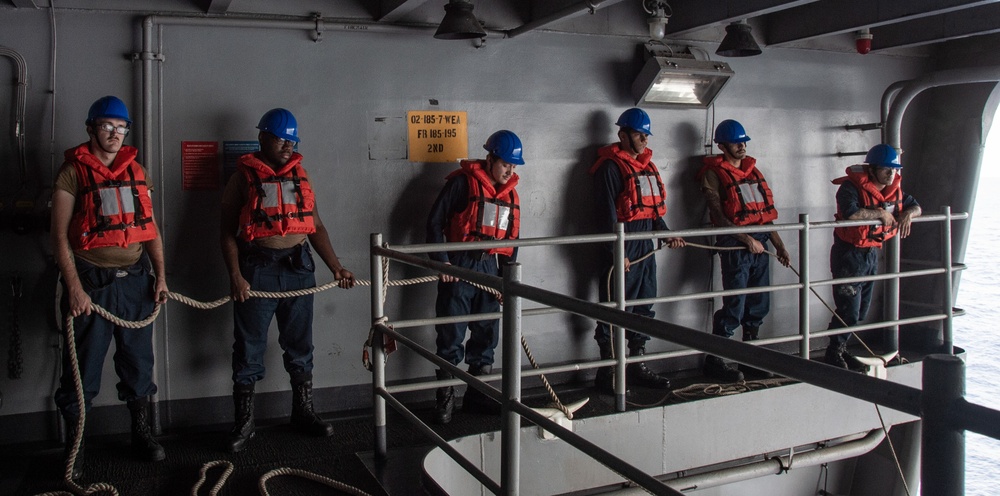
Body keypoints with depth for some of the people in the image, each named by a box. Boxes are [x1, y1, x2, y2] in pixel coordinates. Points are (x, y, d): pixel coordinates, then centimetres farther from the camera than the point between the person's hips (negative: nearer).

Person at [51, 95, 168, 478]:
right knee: (83, 368, 3)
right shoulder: (73, 171, -4)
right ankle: (74, 448, 17)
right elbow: (59, 234, -9)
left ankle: (141, 433, 28)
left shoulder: (136, 171, 11)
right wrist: (74, 287, -15)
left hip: (136, 279, 5)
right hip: (93, 281, -4)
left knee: (138, 360, 13)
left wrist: (160, 275, 5)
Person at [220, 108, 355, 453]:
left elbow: (316, 226, 13)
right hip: (257, 269, -4)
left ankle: (303, 412, 26)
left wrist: (336, 267, 4)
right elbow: (228, 231, -3)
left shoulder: (300, 175, 13)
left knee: (300, 346, 12)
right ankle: (244, 423, 15)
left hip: (299, 268, 4)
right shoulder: (244, 177, 1)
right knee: (249, 349, 4)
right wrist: (235, 275, -15)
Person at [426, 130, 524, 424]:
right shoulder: (462, 182, -8)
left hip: (489, 267, 6)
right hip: (459, 266, -6)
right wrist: (441, 260, -15)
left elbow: (511, 237, 18)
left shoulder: (510, 193, 12)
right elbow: (435, 221, -8)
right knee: (451, 335, -3)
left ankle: (478, 396, 24)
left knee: (487, 334, 11)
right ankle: (444, 399, 8)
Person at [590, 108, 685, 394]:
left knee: (644, 306, 13)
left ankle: (637, 367, 24)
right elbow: (607, 212, -15)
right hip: (622, 245, -9)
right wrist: (615, 252, -19)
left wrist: (666, 235, 12)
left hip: (646, 244, 9)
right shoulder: (611, 166, -9)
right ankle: (607, 373, 4)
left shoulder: (646, 164, 18)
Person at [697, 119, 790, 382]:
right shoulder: (714, 173, -3)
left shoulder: (752, 169, 18)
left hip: (760, 242, 7)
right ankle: (715, 360, 4)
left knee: (759, 304, 10)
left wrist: (779, 245, 18)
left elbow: (765, 211, 21)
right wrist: (746, 239, -18)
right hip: (735, 244, -7)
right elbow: (718, 215, -12)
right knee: (734, 306, -7)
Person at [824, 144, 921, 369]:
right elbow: (851, 213, -38)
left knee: (861, 310, 15)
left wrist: (907, 214, -9)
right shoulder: (851, 187, -20)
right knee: (848, 311, -7)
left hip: (872, 254, 8)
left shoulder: (893, 189, 5)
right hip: (849, 254, -8)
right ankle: (833, 353, 8)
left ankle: (840, 349, 28)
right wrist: (880, 213, -23)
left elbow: (915, 206, 16)